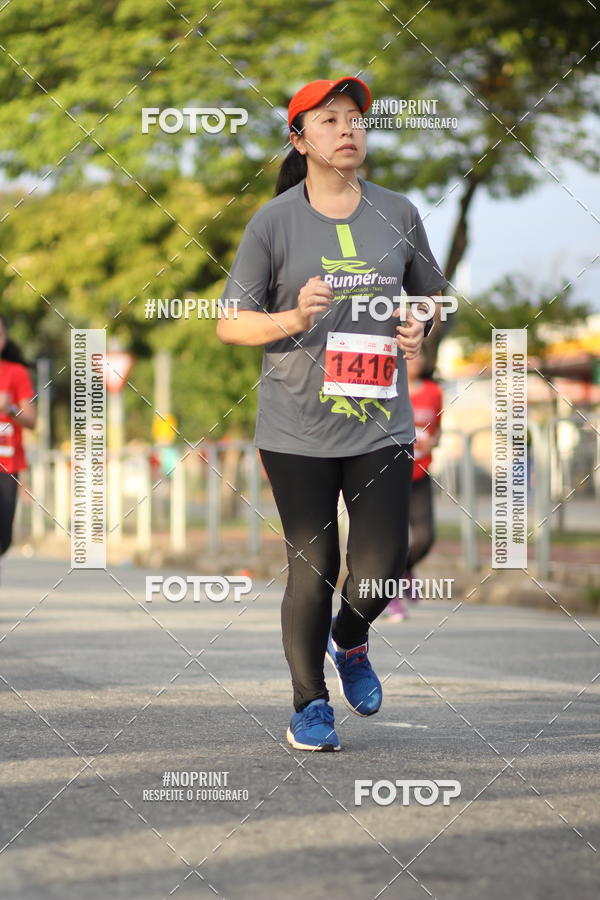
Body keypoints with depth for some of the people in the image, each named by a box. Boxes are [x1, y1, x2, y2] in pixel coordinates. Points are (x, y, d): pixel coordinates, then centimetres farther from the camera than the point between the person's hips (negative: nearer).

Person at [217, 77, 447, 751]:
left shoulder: (397, 213, 7)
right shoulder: (273, 221, -3)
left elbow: (430, 292, 22)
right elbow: (231, 323, -1)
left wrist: (419, 330, 0)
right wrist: (294, 319, -19)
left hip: (381, 424, 2)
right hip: (297, 428, -2)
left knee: (382, 565, -5)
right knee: (311, 567, 0)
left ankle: (349, 641, 30)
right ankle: (309, 703, 18)